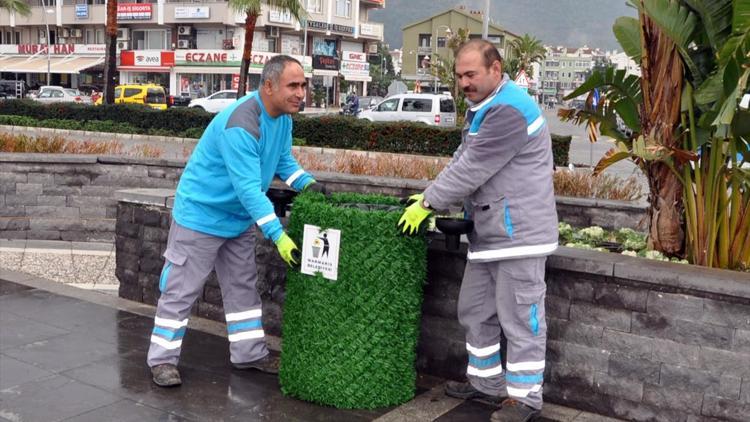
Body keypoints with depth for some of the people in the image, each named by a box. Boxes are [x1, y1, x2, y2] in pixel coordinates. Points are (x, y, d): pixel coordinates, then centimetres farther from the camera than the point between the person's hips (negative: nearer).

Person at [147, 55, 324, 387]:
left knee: (243, 287, 14)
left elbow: (284, 160, 11)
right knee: (181, 290, 0)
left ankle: (249, 353, 25)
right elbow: (249, 188, -34)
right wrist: (278, 236, -35)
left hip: (239, 219, 9)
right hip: (201, 214, -9)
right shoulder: (240, 124, -31)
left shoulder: (283, 116, -3)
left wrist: (307, 183, -9)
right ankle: (162, 359, 11)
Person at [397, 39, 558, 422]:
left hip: (518, 231, -11)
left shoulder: (508, 111, -19)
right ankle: (486, 382, 29)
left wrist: (429, 203, -12)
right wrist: (433, 195, 9)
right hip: (489, 231, 11)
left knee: (519, 318, -2)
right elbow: (462, 159, 21)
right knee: (476, 311, 16)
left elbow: (471, 170, -20)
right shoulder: (484, 106, 16)